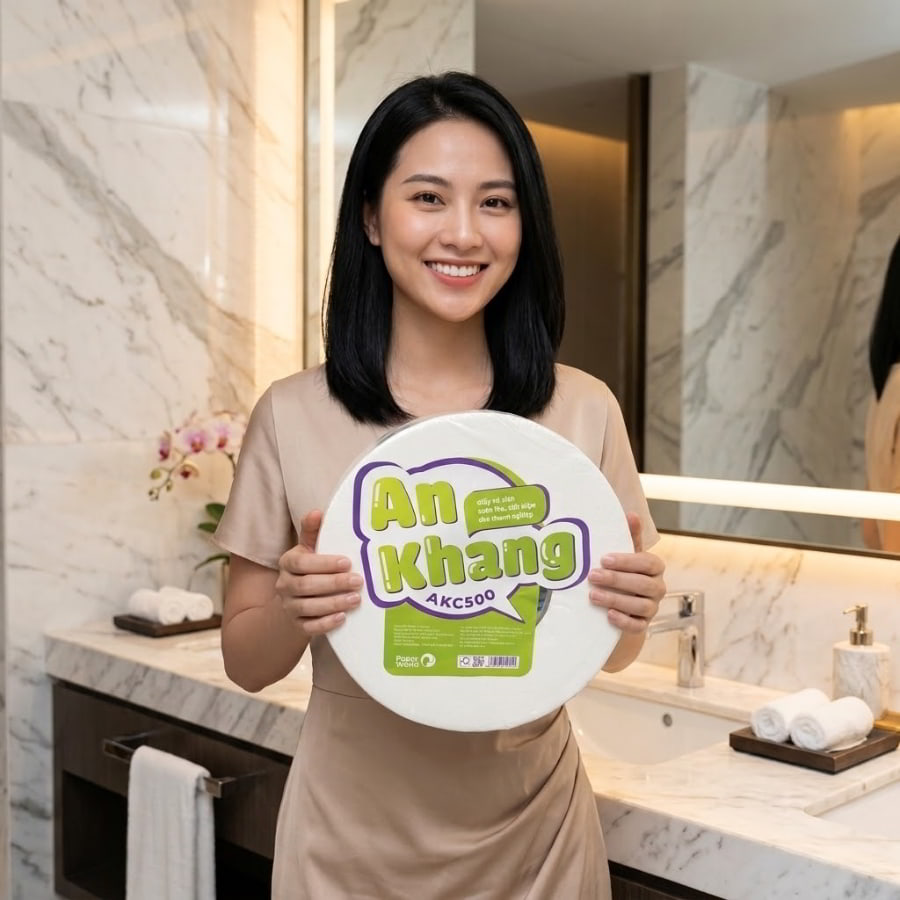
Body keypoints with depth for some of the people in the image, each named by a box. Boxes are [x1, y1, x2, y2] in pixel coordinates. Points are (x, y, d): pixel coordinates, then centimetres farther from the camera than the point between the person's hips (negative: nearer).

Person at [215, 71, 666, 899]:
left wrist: (635, 613, -19)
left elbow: (614, 652, 2)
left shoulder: (583, 410, -8)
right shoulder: (292, 416, -11)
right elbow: (247, 662, -3)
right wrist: (290, 611, -23)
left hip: (532, 831, 1)